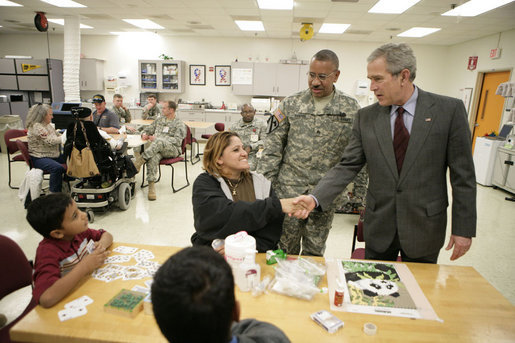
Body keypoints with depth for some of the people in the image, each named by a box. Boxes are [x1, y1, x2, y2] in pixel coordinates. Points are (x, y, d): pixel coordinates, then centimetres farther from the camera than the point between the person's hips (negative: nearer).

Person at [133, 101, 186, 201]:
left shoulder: (179, 124, 6)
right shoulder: (159, 119, 25)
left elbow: (177, 141, -8)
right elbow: (147, 129, 32)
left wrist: (157, 138, -12)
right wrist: (144, 134, 5)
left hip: (172, 149, -3)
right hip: (157, 148, 4)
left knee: (159, 142, -38)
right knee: (153, 158, -34)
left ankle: (140, 160, -37)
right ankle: (151, 186, -39)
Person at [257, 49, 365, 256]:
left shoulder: (351, 109, 0)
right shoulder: (290, 105, 0)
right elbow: (273, 148, 0)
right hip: (288, 190, 0)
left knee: (315, 252, 14)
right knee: (285, 250, 11)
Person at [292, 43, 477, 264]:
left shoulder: (449, 110, -8)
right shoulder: (366, 117, -2)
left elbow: (462, 175, -5)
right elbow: (348, 166, -4)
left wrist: (463, 229, -4)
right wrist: (315, 198, -18)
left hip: (425, 224, -1)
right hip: (379, 226, 2)